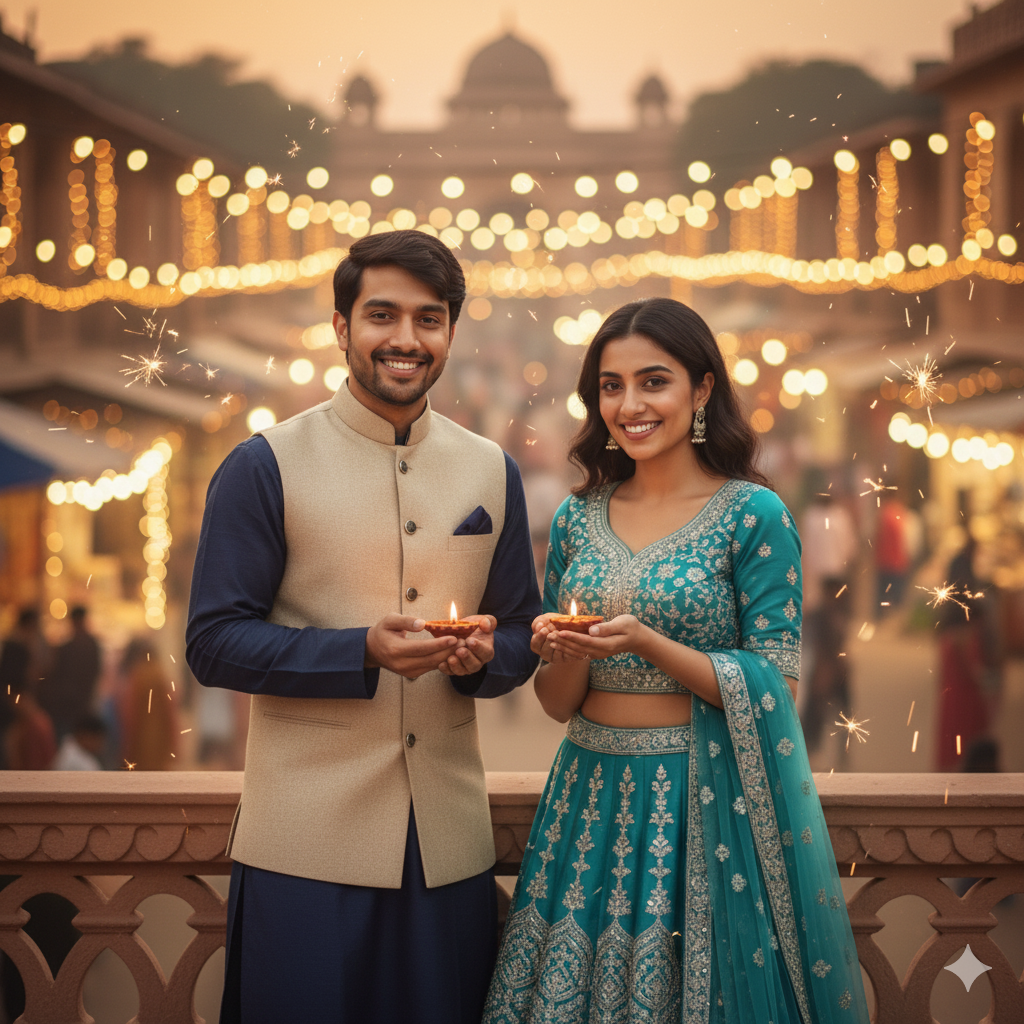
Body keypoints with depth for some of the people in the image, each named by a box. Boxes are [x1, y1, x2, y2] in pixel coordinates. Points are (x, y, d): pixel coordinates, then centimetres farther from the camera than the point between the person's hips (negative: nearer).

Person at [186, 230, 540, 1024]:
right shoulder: (265, 467, -2)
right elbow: (215, 643, -6)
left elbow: (522, 639, 16)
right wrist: (365, 651, -19)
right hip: (306, 840, -4)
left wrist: (483, 655, -8)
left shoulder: (492, 472, 10)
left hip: (451, 838, 4)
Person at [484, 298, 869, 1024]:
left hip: (708, 802, -4)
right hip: (592, 795, 4)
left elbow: (774, 691, -11)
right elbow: (558, 702, 10)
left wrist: (644, 641, -20)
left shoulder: (755, 515, -6)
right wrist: (565, 652, -12)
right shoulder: (577, 519, 7)